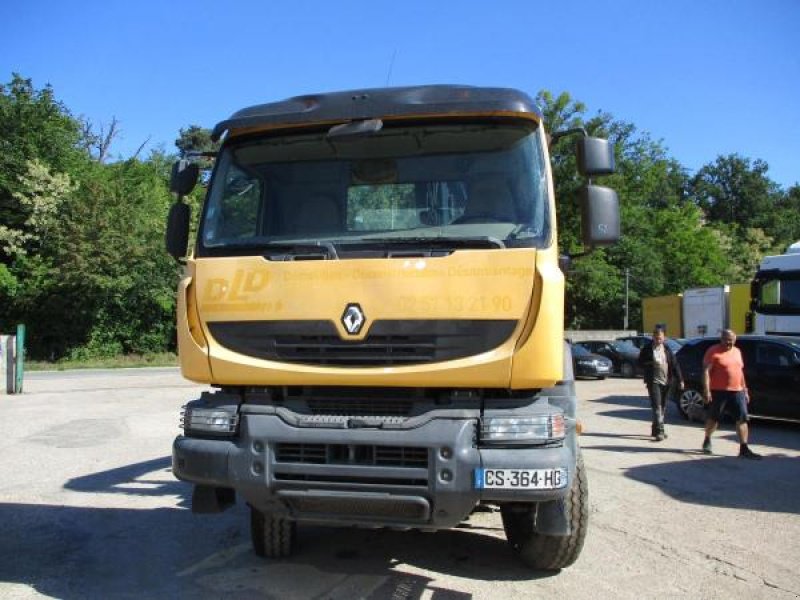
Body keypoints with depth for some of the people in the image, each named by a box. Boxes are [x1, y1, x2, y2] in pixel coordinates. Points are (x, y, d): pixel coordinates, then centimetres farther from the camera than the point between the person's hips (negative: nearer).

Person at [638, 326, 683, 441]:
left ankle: (656, 429, 23)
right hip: (654, 381, -4)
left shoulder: (667, 349, 9)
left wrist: (680, 380, 4)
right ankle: (659, 431, -16)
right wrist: (651, 363, -15)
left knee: (663, 407, 10)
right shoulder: (647, 349, 0)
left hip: (666, 382, 4)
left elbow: (674, 365, 8)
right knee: (657, 406, -13)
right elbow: (640, 363, 3)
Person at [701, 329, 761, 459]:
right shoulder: (713, 351, -7)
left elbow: (740, 372, 20)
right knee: (713, 418, 7)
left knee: (742, 418, -3)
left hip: (737, 391, 5)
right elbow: (706, 372, -12)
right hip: (718, 391, -5)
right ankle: (707, 441, 29)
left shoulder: (737, 351, 13)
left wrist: (745, 390, 16)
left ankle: (744, 449, -1)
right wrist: (706, 391, -19)